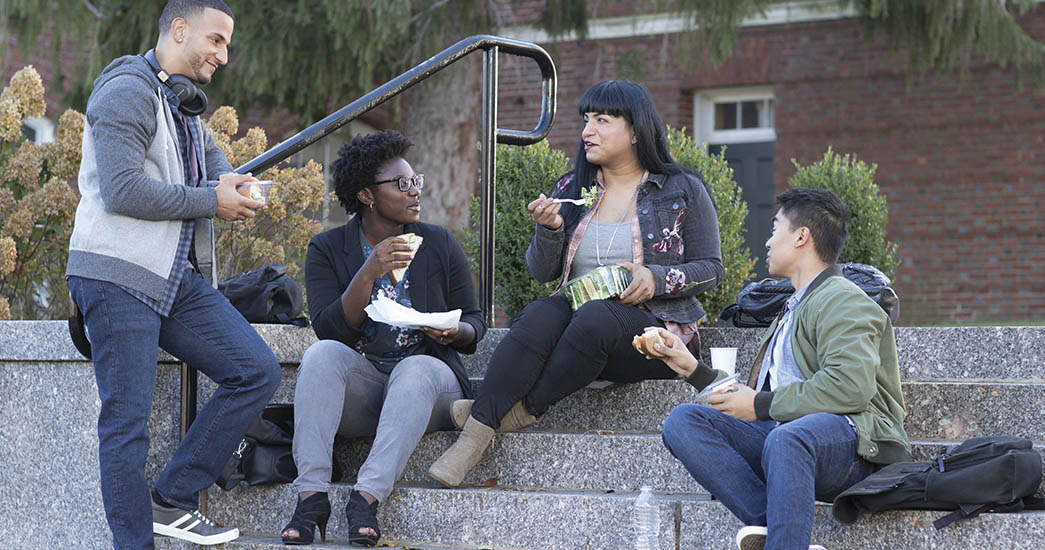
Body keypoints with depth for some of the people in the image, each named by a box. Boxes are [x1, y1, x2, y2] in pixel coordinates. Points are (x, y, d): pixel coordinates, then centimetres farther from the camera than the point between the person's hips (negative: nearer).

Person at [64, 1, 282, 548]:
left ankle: (172, 501, 7)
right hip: (118, 276, -9)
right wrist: (210, 202, -10)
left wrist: (227, 187, 3)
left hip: (181, 279, 9)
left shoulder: (185, 107, 23)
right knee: (126, 418, -7)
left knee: (257, 370, 0)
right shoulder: (128, 91, -8)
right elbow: (121, 190, -19)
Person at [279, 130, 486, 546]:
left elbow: (474, 321, 10)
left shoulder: (440, 245, 7)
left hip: (428, 377, 0)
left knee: (416, 369, -34)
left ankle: (367, 497, -45)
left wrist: (455, 332, -14)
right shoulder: (328, 250, 4)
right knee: (322, 354, -30)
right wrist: (369, 273, -22)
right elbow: (329, 328, -10)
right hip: (359, 386, 0)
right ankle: (311, 495, -38)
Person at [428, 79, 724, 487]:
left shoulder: (683, 191, 5)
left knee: (595, 316, -38)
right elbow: (541, 272, 12)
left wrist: (657, 279, -14)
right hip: (578, 317, 3)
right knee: (540, 315, -33)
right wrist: (549, 229, -9)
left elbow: (710, 269, 4)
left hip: (654, 328, -3)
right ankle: (472, 438, -43)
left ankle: (522, 412, -28)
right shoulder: (571, 189, 15)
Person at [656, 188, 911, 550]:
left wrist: (761, 405, -9)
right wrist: (693, 370, 30)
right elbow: (756, 398, 33)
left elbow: (852, 386, -17)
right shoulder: (794, 308, 32)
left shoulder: (841, 300, 1)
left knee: (786, 438, -42)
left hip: (847, 431, -9)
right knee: (683, 421, -14)